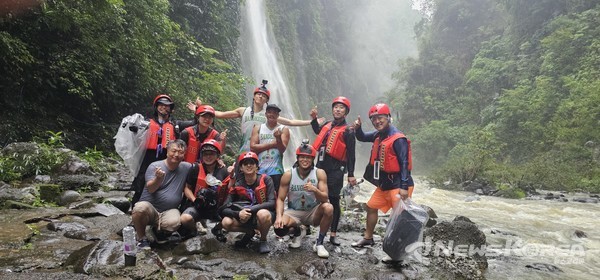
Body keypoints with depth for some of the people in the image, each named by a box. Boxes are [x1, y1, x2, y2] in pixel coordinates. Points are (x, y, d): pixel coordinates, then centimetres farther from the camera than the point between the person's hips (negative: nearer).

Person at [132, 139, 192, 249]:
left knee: (174, 222, -32)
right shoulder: (154, 166, -4)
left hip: (169, 210, 1)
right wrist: (158, 178, -37)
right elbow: (150, 189, -16)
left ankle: (159, 231, 7)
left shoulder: (186, 168, 4)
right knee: (140, 208, -36)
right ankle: (141, 237, -5)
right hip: (150, 206, -1)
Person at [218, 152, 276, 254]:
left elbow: (272, 203, -18)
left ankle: (263, 240, -7)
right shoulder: (237, 185, -3)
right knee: (226, 222, -23)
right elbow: (224, 208, -9)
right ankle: (249, 232, 8)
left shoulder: (265, 179, -10)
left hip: (265, 214, -3)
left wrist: (250, 210, -28)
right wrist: (238, 213, -31)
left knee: (262, 214, -38)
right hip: (246, 218, 3)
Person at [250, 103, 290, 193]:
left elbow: (282, 149, -6)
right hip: (259, 170, 2)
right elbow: (253, 147, -3)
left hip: (276, 170, -1)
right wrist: (272, 144, -6)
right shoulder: (258, 128, 10)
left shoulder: (284, 129, 6)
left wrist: (278, 138, -27)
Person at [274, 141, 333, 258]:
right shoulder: (288, 175, -11)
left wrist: (315, 190, -39)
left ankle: (319, 243, -9)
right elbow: (280, 199, -7)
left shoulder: (320, 173, -12)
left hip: (313, 212, 0)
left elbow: (324, 198, -18)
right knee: (279, 227, -29)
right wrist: (279, 216, -25)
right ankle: (297, 232, 11)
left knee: (328, 208, -32)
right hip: (294, 212, 0)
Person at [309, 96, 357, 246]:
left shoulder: (348, 130, -3)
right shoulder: (327, 125, 14)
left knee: (333, 201, 0)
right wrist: (314, 119, 25)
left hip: (336, 170, -6)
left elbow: (351, 154, -7)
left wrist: (351, 174, -11)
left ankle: (333, 235, 9)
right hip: (320, 166, 6)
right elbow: (318, 131, 39)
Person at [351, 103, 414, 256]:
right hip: (383, 184, 9)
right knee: (371, 207, 17)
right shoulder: (378, 135, 7)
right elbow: (362, 138, 22)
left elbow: (404, 163, -20)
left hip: (398, 185, -9)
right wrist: (358, 128, -1)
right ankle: (368, 238, 33)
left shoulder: (398, 139, -17)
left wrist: (404, 187, -25)